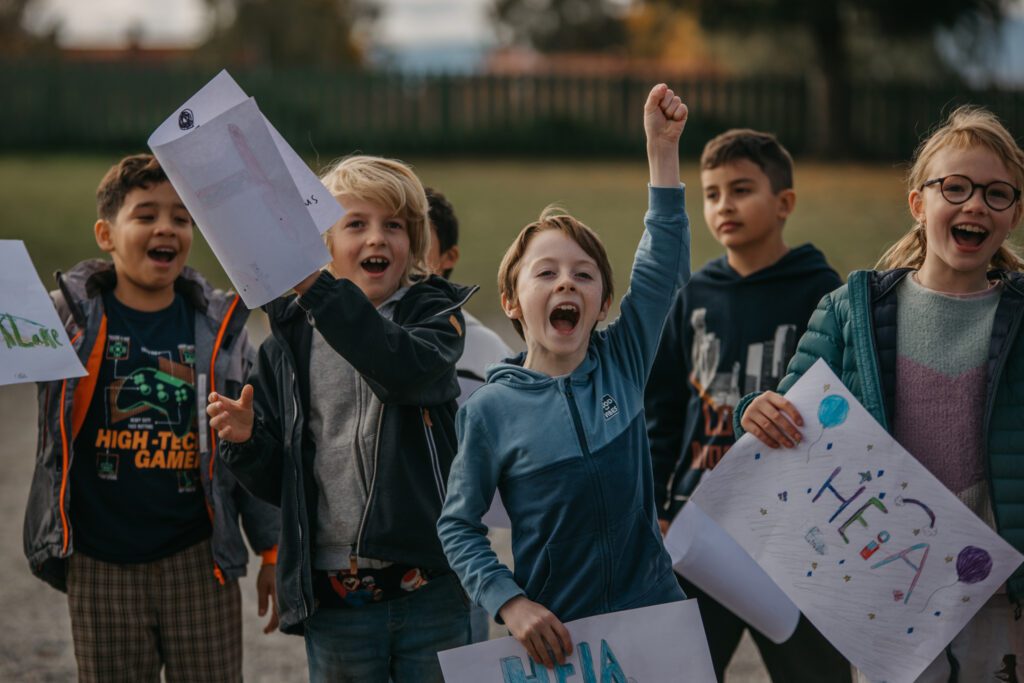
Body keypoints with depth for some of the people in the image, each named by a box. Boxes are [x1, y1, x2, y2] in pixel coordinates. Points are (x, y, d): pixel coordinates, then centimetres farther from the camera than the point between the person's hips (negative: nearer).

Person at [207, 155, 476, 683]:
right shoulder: (291, 340, 8)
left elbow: (412, 371, -24)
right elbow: (279, 482, 12)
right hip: (333, 602, 2)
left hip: (432, 594, -2)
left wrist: (321, 289, -32)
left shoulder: (433, 313, 2)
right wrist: (246, 442, -11)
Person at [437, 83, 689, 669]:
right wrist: (510, 603, -13)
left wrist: (664, 148, -10)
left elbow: (664, 266, -4)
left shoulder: (621, 364, 2)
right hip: (553, 632, -2)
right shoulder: (492, 408, -6)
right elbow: (458, 525, -1)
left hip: (653, 617, 2)